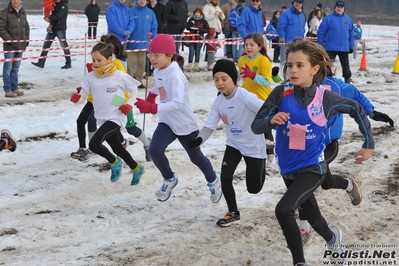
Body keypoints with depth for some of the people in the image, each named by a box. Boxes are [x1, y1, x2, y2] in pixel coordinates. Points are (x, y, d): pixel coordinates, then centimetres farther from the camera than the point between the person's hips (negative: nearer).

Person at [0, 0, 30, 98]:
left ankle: (14, 88, 21)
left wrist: (26, 39, 10)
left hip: (20, 45, 6)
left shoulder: (23, 13, 11)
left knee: (16, 68, 13)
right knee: (8, 68, -3)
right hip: (9, 46, -6)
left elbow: (27, 27, 20)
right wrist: (9, 39, -15)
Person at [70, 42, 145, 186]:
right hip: (102, 119, 6)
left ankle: (114, 162, 7)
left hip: (116, 118, -6)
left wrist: (129, 105, -12)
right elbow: (82, 95, -2)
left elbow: (134, 90, 2)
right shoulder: (90, 77, -2)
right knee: (118, 149, 18)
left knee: (94, 144, -21)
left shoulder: (120, 76, -11)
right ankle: (137, 169, 43)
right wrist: (76, 98, -24)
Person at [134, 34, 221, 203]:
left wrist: (152, 108, -46)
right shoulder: (158, 71, -3)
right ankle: (169, 179, 8)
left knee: (196, 157, 13)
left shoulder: (175, 75, -28)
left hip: (185, 124, -6)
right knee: (154, 150, -19)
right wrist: (151, 97, 15)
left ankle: (213, 181, 43)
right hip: (167, 122, 6)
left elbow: (178, 103, -39)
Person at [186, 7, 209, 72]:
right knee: (191, 53, -6)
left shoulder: (203, 21, 0)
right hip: (192, 38, 0)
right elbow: (187, 27, 5)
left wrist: (200, 29, -17)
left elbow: (207, 30, -2)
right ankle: (190, 67, -1)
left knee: (197, 53, 7)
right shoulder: (191, 19, 2)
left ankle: (196, 67, 16)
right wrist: (192, 28, -14)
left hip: (199, 38, 0)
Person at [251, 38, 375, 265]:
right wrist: (271, 120, -34)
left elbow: (358, 110, 2)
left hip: (313, 167, -3)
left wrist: (369, 145, 6)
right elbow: (256, 126, -12)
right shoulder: (281, 94, -14)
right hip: (288, 169, 3)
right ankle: (333, 239, 56)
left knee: (284, 209, -26)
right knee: (312, 216, 23)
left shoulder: (326, 98, -15)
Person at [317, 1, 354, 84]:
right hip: (331, 48, -3)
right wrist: (320, 46, -8)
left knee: (346, 66, 11)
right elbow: (320, 32, -6)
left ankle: (347, 82, 22)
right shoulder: (328, 18, -6)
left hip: (344, 48, 3)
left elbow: (351, 34, 12)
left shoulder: (348, 20, 6)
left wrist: (351, 46, 9)